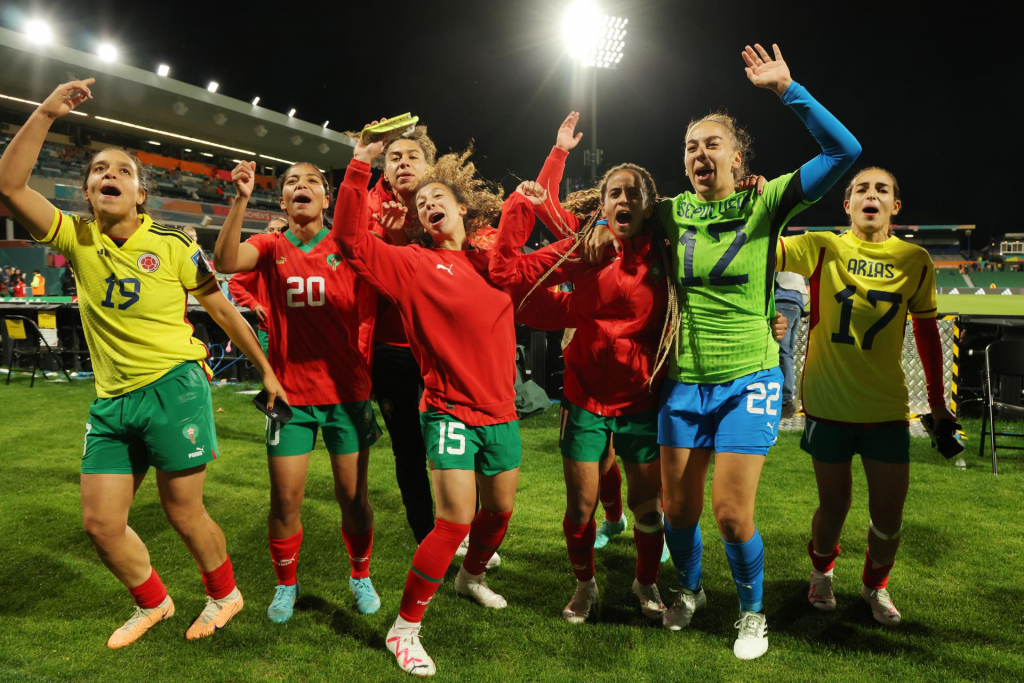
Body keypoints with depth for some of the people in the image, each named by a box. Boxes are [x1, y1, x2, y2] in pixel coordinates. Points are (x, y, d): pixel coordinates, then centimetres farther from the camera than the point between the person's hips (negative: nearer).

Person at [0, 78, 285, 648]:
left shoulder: (173, 245, -4)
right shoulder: (77, 239, 4)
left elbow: (223, 309, 2)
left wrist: (266, 371, 5)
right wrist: (47, 114, -14)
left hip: (174, 387, -4)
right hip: (111, 400, 5)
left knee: (183, 512, 4)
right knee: (101, 522, 8)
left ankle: (226, 595, 30)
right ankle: (153, 603, 34)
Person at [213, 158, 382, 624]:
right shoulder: (272, 248, 2)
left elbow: (370, 312, -6)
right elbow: (225, 262, -18)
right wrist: (241, 199, -26)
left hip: (347, 390, 0)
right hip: (290, 391, 1)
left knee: (353, 496, 7)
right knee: (285, 500, 5)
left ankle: (361, 576, 31)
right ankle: (286, 585, 29)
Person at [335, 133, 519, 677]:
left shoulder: (493, 255, 8)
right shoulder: (414, 264, -2)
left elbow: (522, 207, 24)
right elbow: (351, 239, -13)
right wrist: (360, 165, -17)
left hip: (500, 410, 5)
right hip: (450, 411, -5)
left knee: (500, 510, 17)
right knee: (455, 520, -11)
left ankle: (472, 577, 48)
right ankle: (404, 628, 7)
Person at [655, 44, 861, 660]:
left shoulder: (764, 204, -5)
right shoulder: (672, 213, 2)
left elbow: (844, 151, -14)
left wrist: (787, 89, -17)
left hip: (749, 380, -3)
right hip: (684, 382, 3)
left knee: (731, 511, -4)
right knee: (678, 506, 10)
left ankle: (753, 611, 25)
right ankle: (690, 590, 40)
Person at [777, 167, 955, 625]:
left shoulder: (916, 261, 1)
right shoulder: (822, 248, -6)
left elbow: (926, 332, 9)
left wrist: (937, 401, 11)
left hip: (887, 407, 2)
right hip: (829, 404, -2)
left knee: (888, 514, 7)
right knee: (834, 506, 11)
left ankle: (876, 585, 38)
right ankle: (822, 572, 43)